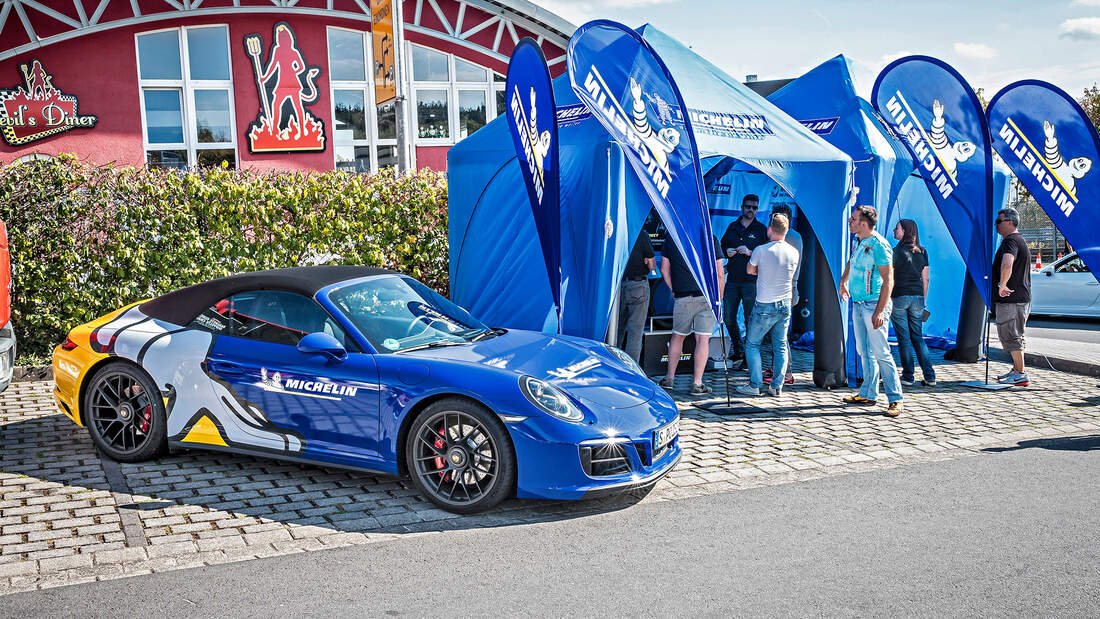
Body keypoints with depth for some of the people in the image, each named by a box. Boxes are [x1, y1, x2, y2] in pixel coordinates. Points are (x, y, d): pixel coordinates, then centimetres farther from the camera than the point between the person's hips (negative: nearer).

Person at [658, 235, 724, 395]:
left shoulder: (671, 238, 4)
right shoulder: (711, 239, 0)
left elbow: (664, 269, 8)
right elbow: (719, 273, -1)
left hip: (682, 297, 1)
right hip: (707, 297, -1)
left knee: (677, 336, 16)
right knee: (703, 339, 2)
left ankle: (669, 378, 23)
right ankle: (697, 383, 3)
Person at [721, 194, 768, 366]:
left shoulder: (761, 229, 2)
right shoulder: (732, 227, 14)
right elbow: (722, 247, 22)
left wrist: (750, 252, -17)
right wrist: (727, 252, 0)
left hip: (751, 281, -4)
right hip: (732, 279, 4)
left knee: (750, 320, -2)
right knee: (728, 318, 6)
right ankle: (737, 349, 25)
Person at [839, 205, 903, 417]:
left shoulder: (878, 245, -17)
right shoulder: (858, 242, 10)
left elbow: (888, 280, -19)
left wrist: (880, 310, -24)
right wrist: (843, 281, 45)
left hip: (874, 304, -9)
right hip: (858, 304, 9)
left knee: (880, 352, -9)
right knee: (864, 351, 13)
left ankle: (895, 399, -4)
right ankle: (868, 394, 22)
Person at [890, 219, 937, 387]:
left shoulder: (896, 251, -9)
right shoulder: (922, 252, 8)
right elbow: (925, 279, 11)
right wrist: (923, 301, 18)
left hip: (899, 297, -5)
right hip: (917, 297, 5)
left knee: (904, 339, 2)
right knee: (918, 338, 12)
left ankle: (908, 377, 6)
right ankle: (930, 376, 8)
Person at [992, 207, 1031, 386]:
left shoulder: (1011, 241, -16)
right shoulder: (1019, 240, 19)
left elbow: (1007, 265, -38)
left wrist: (1002, 285, -32)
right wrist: (1003, 285, 28)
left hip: (1010, 298, -11)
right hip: (1021, 297, 11)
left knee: (1011, 336, -6)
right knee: (1013, 335, 19)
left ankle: (1021, 374, -3)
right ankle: (1017, 369, 28)